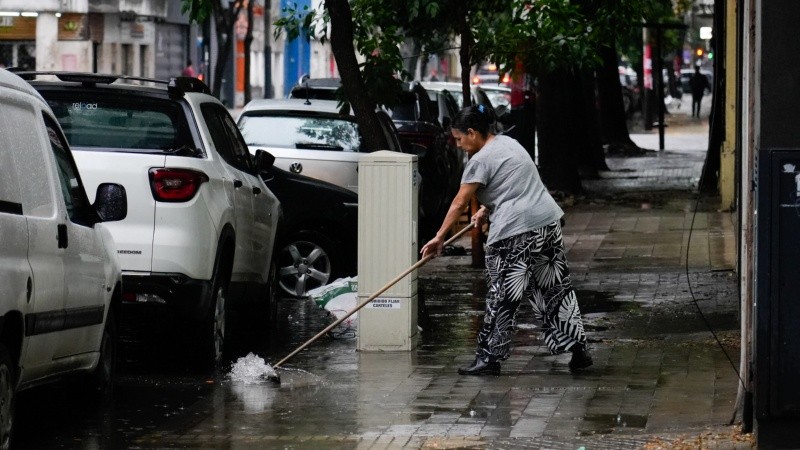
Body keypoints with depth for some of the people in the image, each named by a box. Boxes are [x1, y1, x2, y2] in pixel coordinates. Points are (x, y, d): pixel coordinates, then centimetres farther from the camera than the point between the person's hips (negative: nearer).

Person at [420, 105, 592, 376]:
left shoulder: (481, 160, -9)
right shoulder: (507, 142, 18)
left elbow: (459, 203, -9)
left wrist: (439, 238, -5)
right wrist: (487, 210, 21)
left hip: (514, 234, -8)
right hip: (549, 224, 8)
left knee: (502, 297, -2)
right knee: (556, 288, 11)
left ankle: (489, 358, 1)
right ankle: (578, 349, 10)